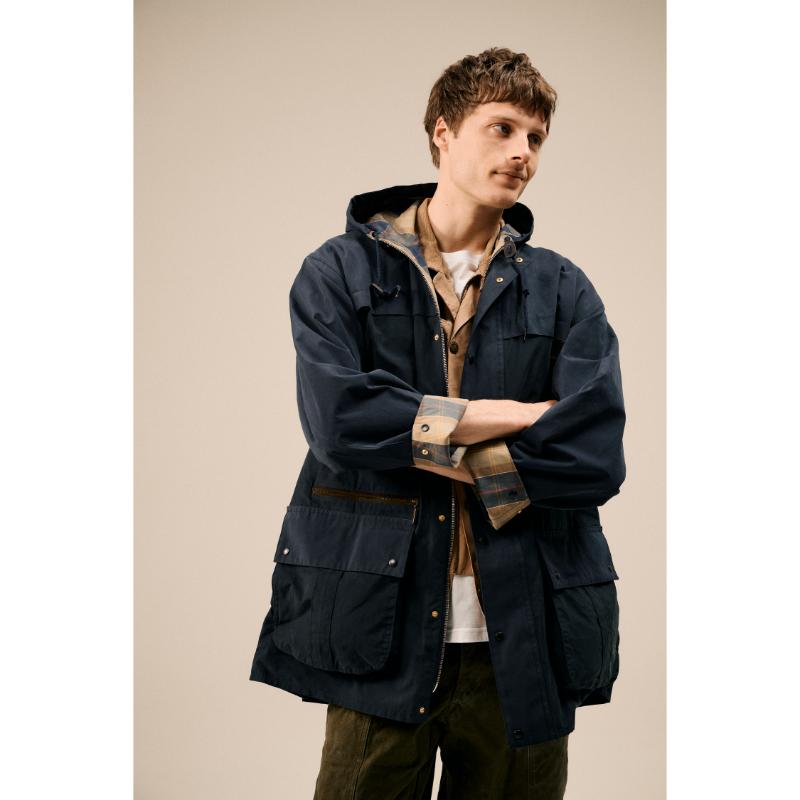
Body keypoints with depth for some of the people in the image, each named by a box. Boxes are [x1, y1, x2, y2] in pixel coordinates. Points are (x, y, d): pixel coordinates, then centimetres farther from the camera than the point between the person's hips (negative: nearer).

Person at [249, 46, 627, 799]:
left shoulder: (563, 292, 7)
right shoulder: (339, 272, 4)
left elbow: (596, 459, -7)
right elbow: (337, 418, -14)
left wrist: (426, 444, -9)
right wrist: (511, 415, -10)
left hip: (522, 645, 2)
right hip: (382, 632, -1)